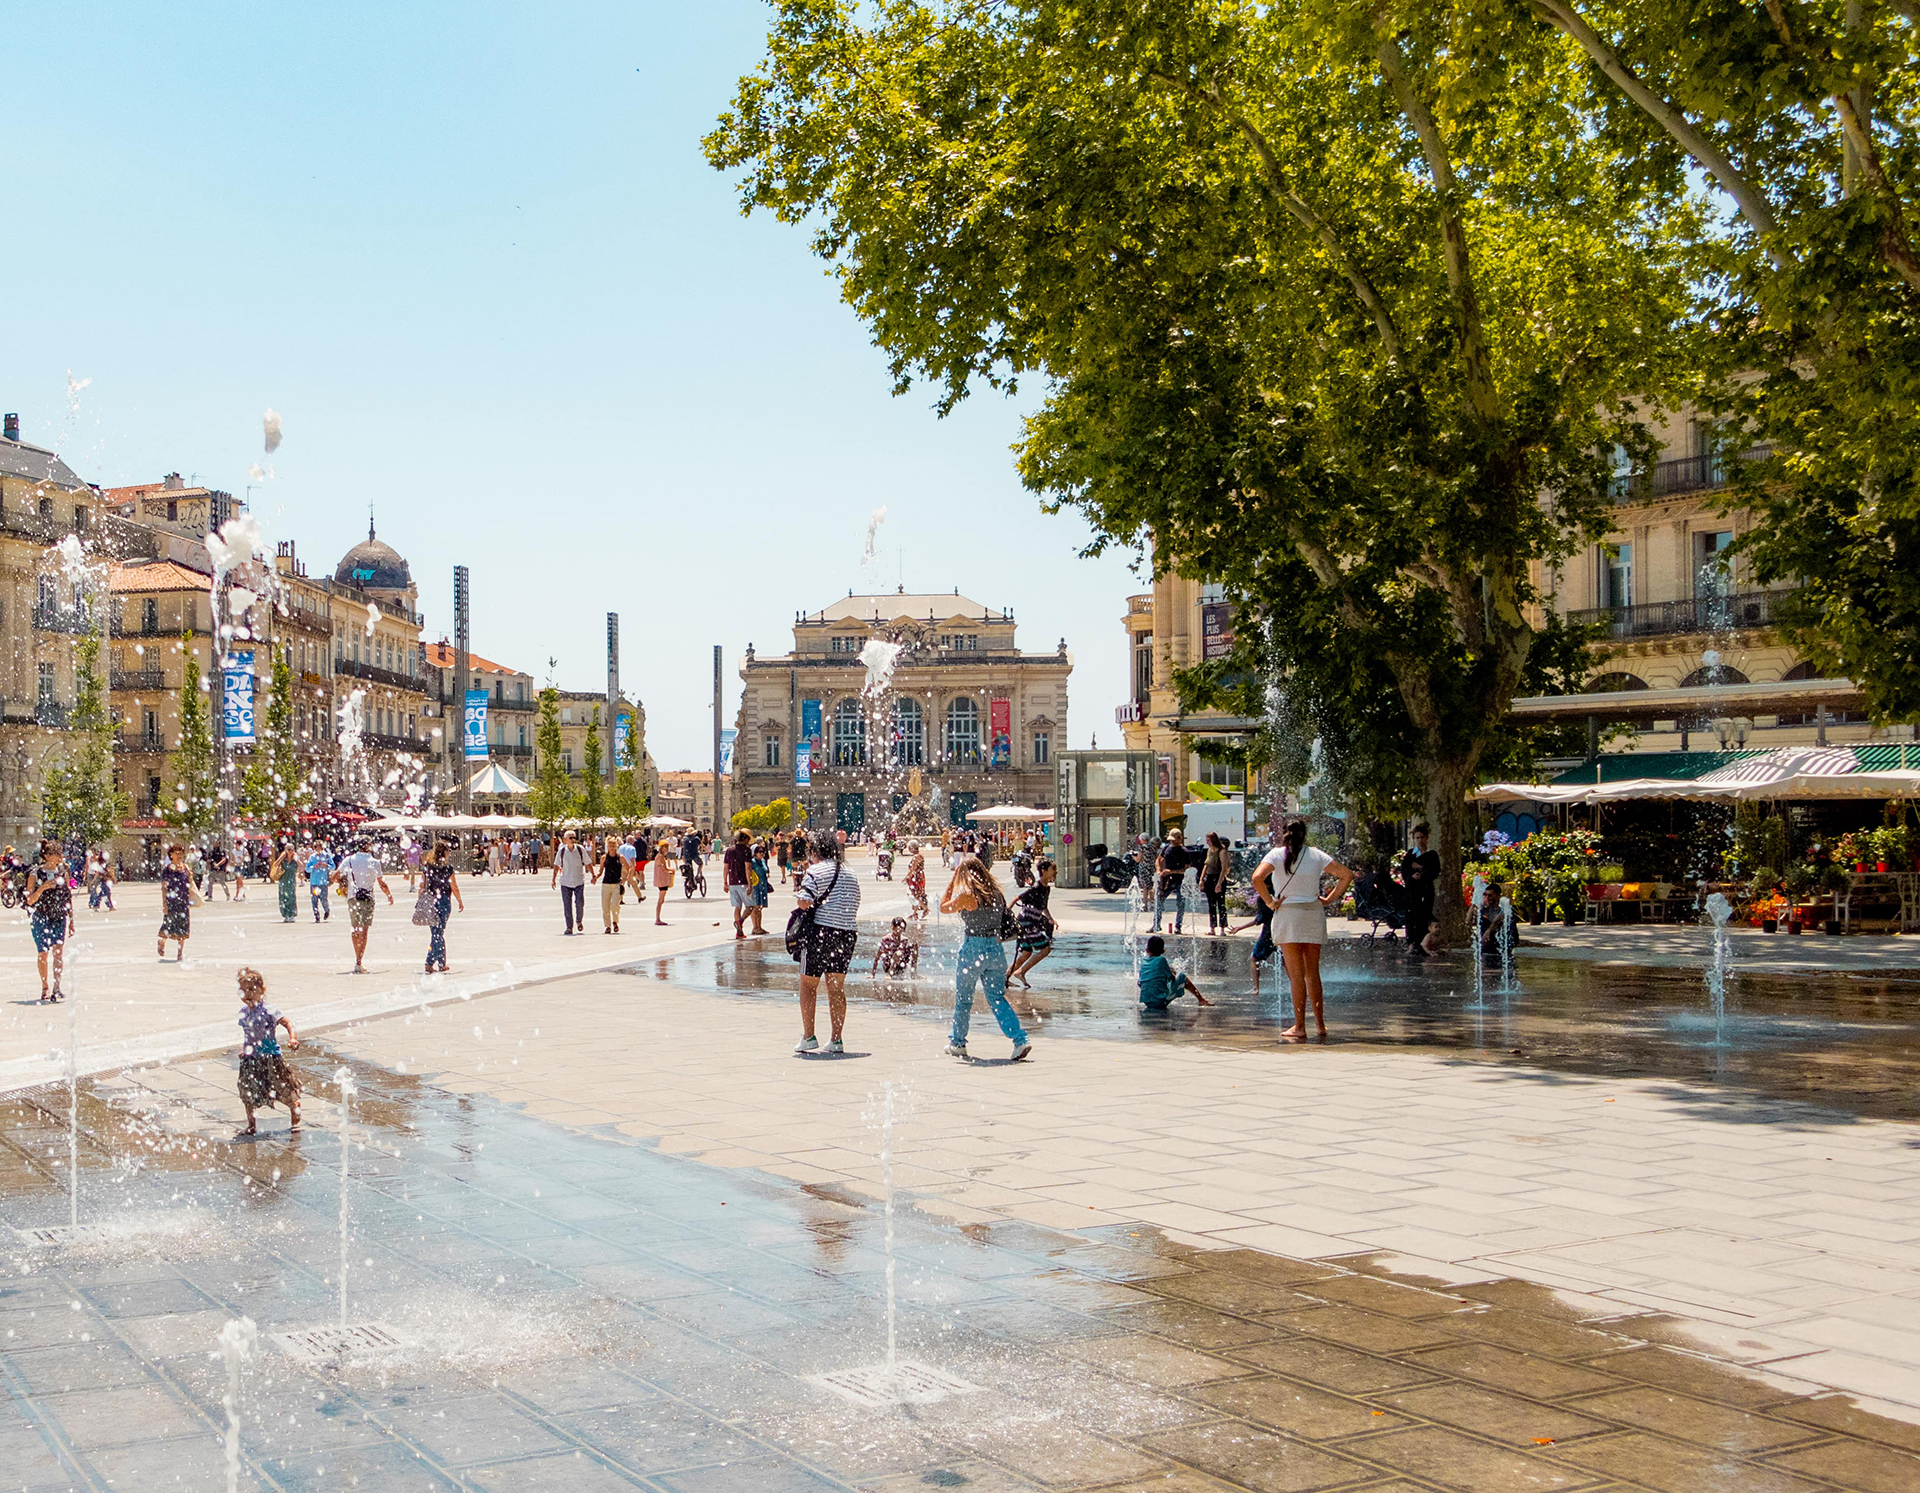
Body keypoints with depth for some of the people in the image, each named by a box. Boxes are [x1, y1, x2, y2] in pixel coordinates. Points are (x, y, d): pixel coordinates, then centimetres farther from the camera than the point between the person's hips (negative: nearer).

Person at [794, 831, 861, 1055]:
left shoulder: (815, 872, -6)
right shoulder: (851, 875, 13)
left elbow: (805, 902, -16)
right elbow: (855, 905, 15)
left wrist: (798, 895, 4)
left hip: (821, 930, -5)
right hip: (848, 933, 5)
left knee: (808, 984, 6)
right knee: (837, 987, 9)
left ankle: (808, 1036, 1)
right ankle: (837, 1040, 8)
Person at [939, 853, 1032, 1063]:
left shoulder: (966, 896, -12)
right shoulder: (996, 894, 4)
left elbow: (943, 907, 2)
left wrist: (952, 881, 6)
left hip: (972, 949, -5)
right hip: (995, 949, 5)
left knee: (963, 998, 12)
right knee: (998, 998, 8)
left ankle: (957, 1043, 25)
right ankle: (1020, 1040, -6)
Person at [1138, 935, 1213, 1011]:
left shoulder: (1143, 961, 9)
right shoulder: (1161, 960, -5)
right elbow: (1172, 978, -1)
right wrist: (1171, 971, 22)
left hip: (1146, 1002, 5)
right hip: (1161, 1000, -5)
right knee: (1182, 978, 13)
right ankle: (1201, 1000, 20)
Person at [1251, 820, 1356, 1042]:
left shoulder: (1277, 854, -4)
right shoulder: (1316, 854, 5)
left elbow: (1257, 877, -19)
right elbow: (1346, 875, 4)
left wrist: (1271, 902, -10)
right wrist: (1329, 899, 6)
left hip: (1288, 915, -3)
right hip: (1314, 915, 3)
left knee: (1296, 974, -2)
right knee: (1313, 973, 13)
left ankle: (1300, 1028, -2)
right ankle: (1320, 1024, 16)